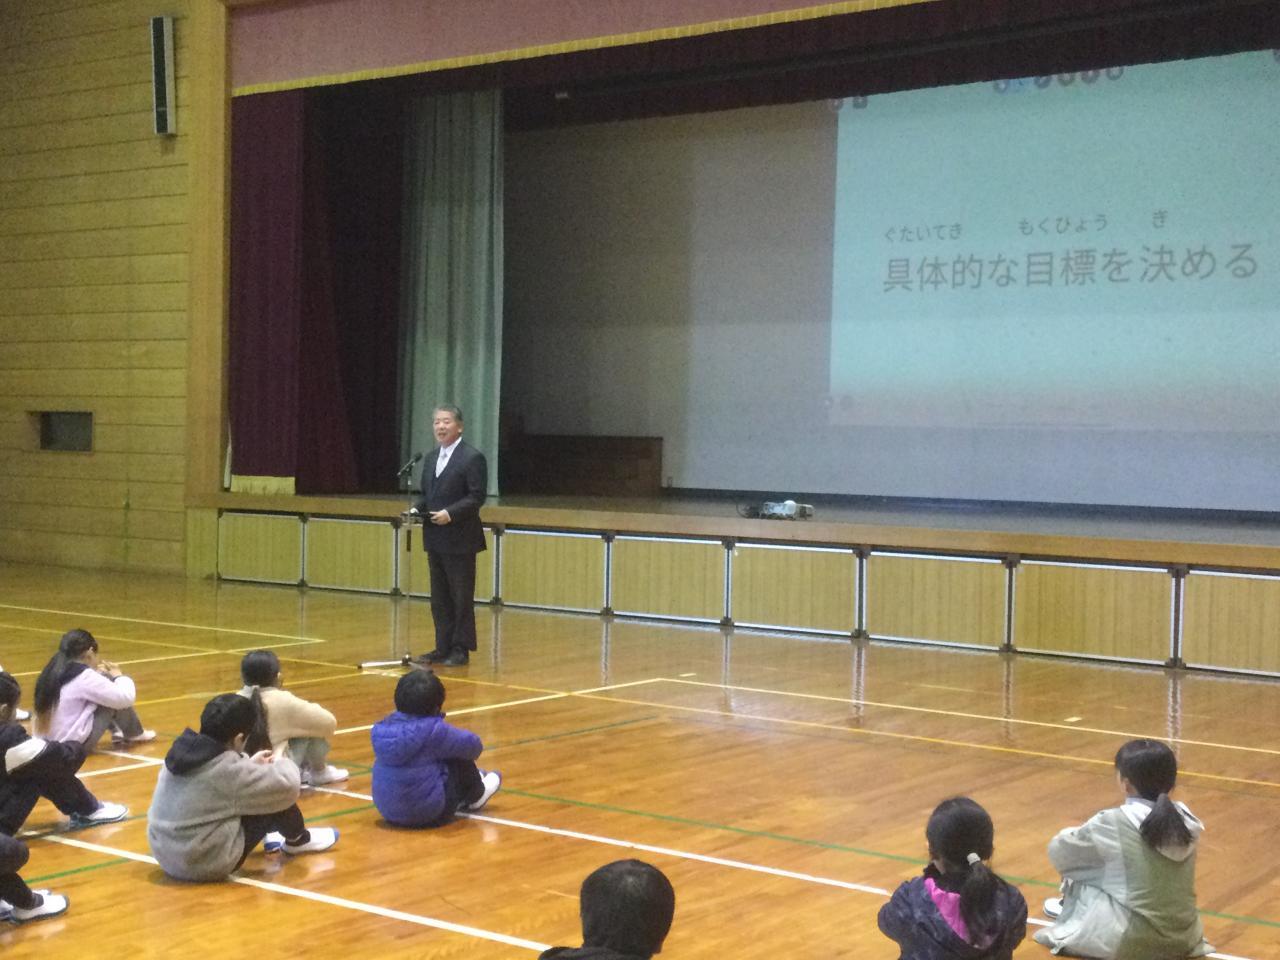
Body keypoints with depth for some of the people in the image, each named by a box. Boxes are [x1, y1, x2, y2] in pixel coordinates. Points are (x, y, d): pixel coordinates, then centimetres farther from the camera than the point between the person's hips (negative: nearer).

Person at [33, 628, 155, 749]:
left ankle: (117, 731, 23)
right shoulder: (84, 676, -15)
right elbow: (126, 697, -10)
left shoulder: (54, 670, 6)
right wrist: (118, 675, 8)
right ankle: (134, 734, 19)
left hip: (49, 741, 8)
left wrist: (98, 675, 17)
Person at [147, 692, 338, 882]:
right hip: (208, 863, -9)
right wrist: (283, 763, 4)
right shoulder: (228, 769, -23)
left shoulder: (182, 751, 1)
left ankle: (273, 837, 38)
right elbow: (287, 785, -17)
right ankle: (297, 840, 24)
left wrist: (250, 764, 18)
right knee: (277, 798, -1)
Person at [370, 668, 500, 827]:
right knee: (460, 758, 9)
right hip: (429, 813, -6)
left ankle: (462, 797, 46)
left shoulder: (382, 727, -2)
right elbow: (473, 745, -4)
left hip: (389, 811, 6)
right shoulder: (433, 730, -18)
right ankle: (476, 796, 33)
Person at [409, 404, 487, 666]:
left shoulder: (473, 458, -9)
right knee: (439, 598, 11)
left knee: (461, 597, -1)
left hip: (459, 540, -8)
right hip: (435, 539, 8)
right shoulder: (432, 458, 15)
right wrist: (417, 509, 0)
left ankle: (461, 650, 5)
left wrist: (450, 513, -23)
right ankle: (443, 647, 18)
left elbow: (477, 497, -14)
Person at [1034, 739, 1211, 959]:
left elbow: (1058, 851, 1)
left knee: (1077, 876, 15)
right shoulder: (1187, 821, -2)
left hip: (1130, 942, -5)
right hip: (1185, 938, 5)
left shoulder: (1112, 823, -15)